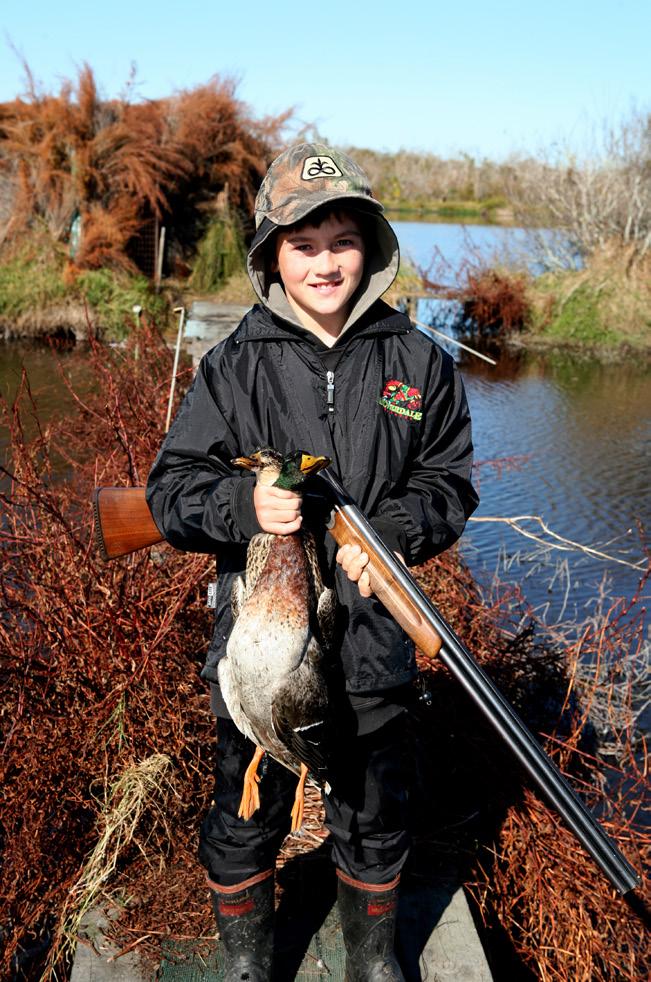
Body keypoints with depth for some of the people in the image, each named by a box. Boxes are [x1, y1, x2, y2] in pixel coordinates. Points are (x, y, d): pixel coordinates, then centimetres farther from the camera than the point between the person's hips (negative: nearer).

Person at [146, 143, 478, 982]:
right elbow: (172, 488, -5)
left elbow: (448, 482, 3)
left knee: (374, 820, 20)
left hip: (373, 638, 1)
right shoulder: (236, 364, -5)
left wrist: (392, 533, -17)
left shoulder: (418, 361, -2)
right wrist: (243, 504, -26)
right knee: (246, 817, 17)